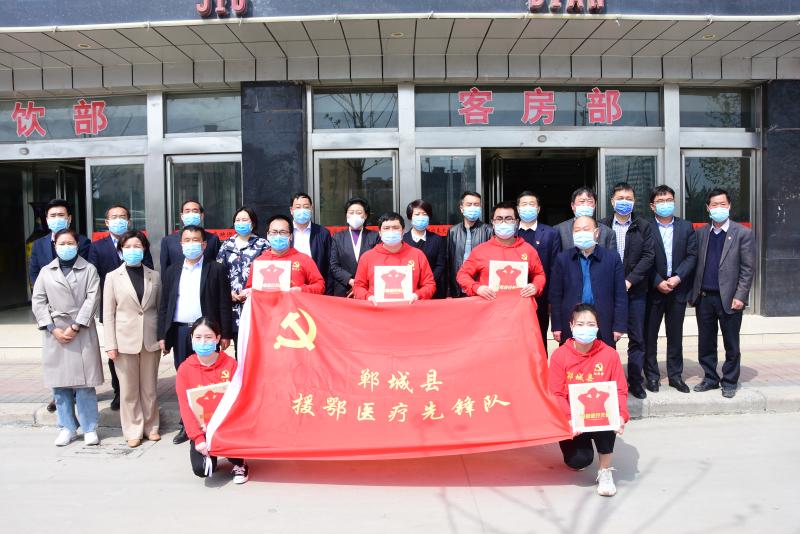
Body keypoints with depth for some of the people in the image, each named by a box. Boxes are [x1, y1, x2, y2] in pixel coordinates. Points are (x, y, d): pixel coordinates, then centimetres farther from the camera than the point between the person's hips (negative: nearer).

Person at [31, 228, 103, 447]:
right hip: (54, 333, 3)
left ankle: (89, 428, 8)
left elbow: (92, 299, -4)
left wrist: (75, 327, -12)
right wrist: (52, 328, -6)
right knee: (59, 383, 5)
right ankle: (67, 427, 16)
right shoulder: (46, 271, 12)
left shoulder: (89, 269, 5)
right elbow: (38, 301, 6)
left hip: (82, 332, -3)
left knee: (84, 383, -2)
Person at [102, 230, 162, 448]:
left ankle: (151, 426, 22)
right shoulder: (113, 277, 3)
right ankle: (133, 430, 16)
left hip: (150, 339, 1)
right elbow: (108, 313, 1)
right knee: (129, 389, 5)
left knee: (149, 387, 10)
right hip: (125, 340, -1)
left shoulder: (154, 276, 7)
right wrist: (110, 345, -5)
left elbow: (160, 308, 9)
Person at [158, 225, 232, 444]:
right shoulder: (172, 272, 12)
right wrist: (162, 335, 6)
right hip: (179, 333, 4)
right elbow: (164, 305, 12)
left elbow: (224, 304, -2)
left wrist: (225, 334, -7)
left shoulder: (216, 270, 1)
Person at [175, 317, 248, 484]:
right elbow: (185, 407, -6)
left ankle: (239, 464, 3)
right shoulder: (185, 369, -4)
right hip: (201, 430, 1)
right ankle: (209, 453, 16)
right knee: (201, 469, -22)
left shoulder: (230, 364, -6)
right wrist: (198, 438, -17)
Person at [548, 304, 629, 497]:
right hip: (572, 421, -1)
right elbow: (556, 394, -11)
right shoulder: (559, 355, -8)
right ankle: (579, 450, 20)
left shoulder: (609, 354, -4)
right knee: (578, 461, -23)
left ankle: (605, 471, -10)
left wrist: (621, 416, -23)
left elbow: (620, 391, -4)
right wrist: (570, 419, -27)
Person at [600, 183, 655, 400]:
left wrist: (630, 280, -10)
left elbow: (648, 256, -1)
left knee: (637, 338, 6)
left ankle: (635, 381, 17)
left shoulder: (643, 227, 6)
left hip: (635, 290, 1)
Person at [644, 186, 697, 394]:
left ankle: (675, 375, 21)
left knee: (675, 335, 11)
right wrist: (658, 282, -14)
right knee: (649, 334, 3)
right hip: (653, 290, -2)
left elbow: (691, 255, 1)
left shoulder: (686, 227, 8)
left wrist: (677, 277, -12)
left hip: (678, 289, 3)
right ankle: (651, 375, 14)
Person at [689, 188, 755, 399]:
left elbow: (747, 269, -5)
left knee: (731, 345, 6)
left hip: (729, 298, -3)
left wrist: (740, 296, -12)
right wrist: (693, 293, 4)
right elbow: (695, 264, 9)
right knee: (705, 342, 11)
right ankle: (710, 378, 24)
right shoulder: (700, 233, 9)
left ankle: (729, 382, 19)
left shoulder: (743, 233, -1)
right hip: (704, 297, 3)